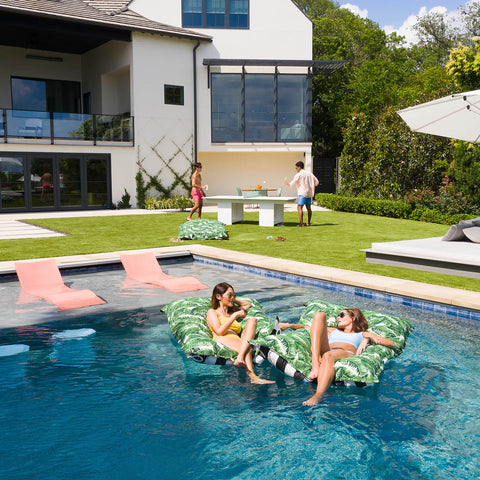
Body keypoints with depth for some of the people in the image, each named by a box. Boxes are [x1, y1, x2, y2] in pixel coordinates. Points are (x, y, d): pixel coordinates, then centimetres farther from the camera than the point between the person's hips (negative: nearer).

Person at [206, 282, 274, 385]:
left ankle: (240, 358, -51)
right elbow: (219, 331, 2)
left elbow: (248, 304, 57)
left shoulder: (232, 312, 40)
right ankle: (253, 377, -66)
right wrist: (234, 316, 3)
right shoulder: (212, 312, 22)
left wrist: (233, 299, 46)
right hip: (222, 341, -5)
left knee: (252, 320, -24)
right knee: (247, 349, -36)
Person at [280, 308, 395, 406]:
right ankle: (315, 365, -33)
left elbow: (391, 344, 22)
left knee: (328, 356, -40)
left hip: (347, 353, -3)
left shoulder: (363, 334, 35)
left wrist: (368, 339, 7)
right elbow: (306, 328, 44)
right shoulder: (333, 331, 44)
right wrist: (289, 325, 28)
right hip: (324, 351, 3)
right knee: (319, 315, -14)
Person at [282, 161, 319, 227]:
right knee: (308, 208, 13)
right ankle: (308, 223, 20)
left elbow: (291, 184, -6)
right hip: (309, 193, 7)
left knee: (299, 207, -10)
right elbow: (316, 182, 13)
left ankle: (301, 223, -18)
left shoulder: (298, 175, -8)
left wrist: (285, 183, 12)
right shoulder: (309, 173, 11)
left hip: (302, 193, -7)